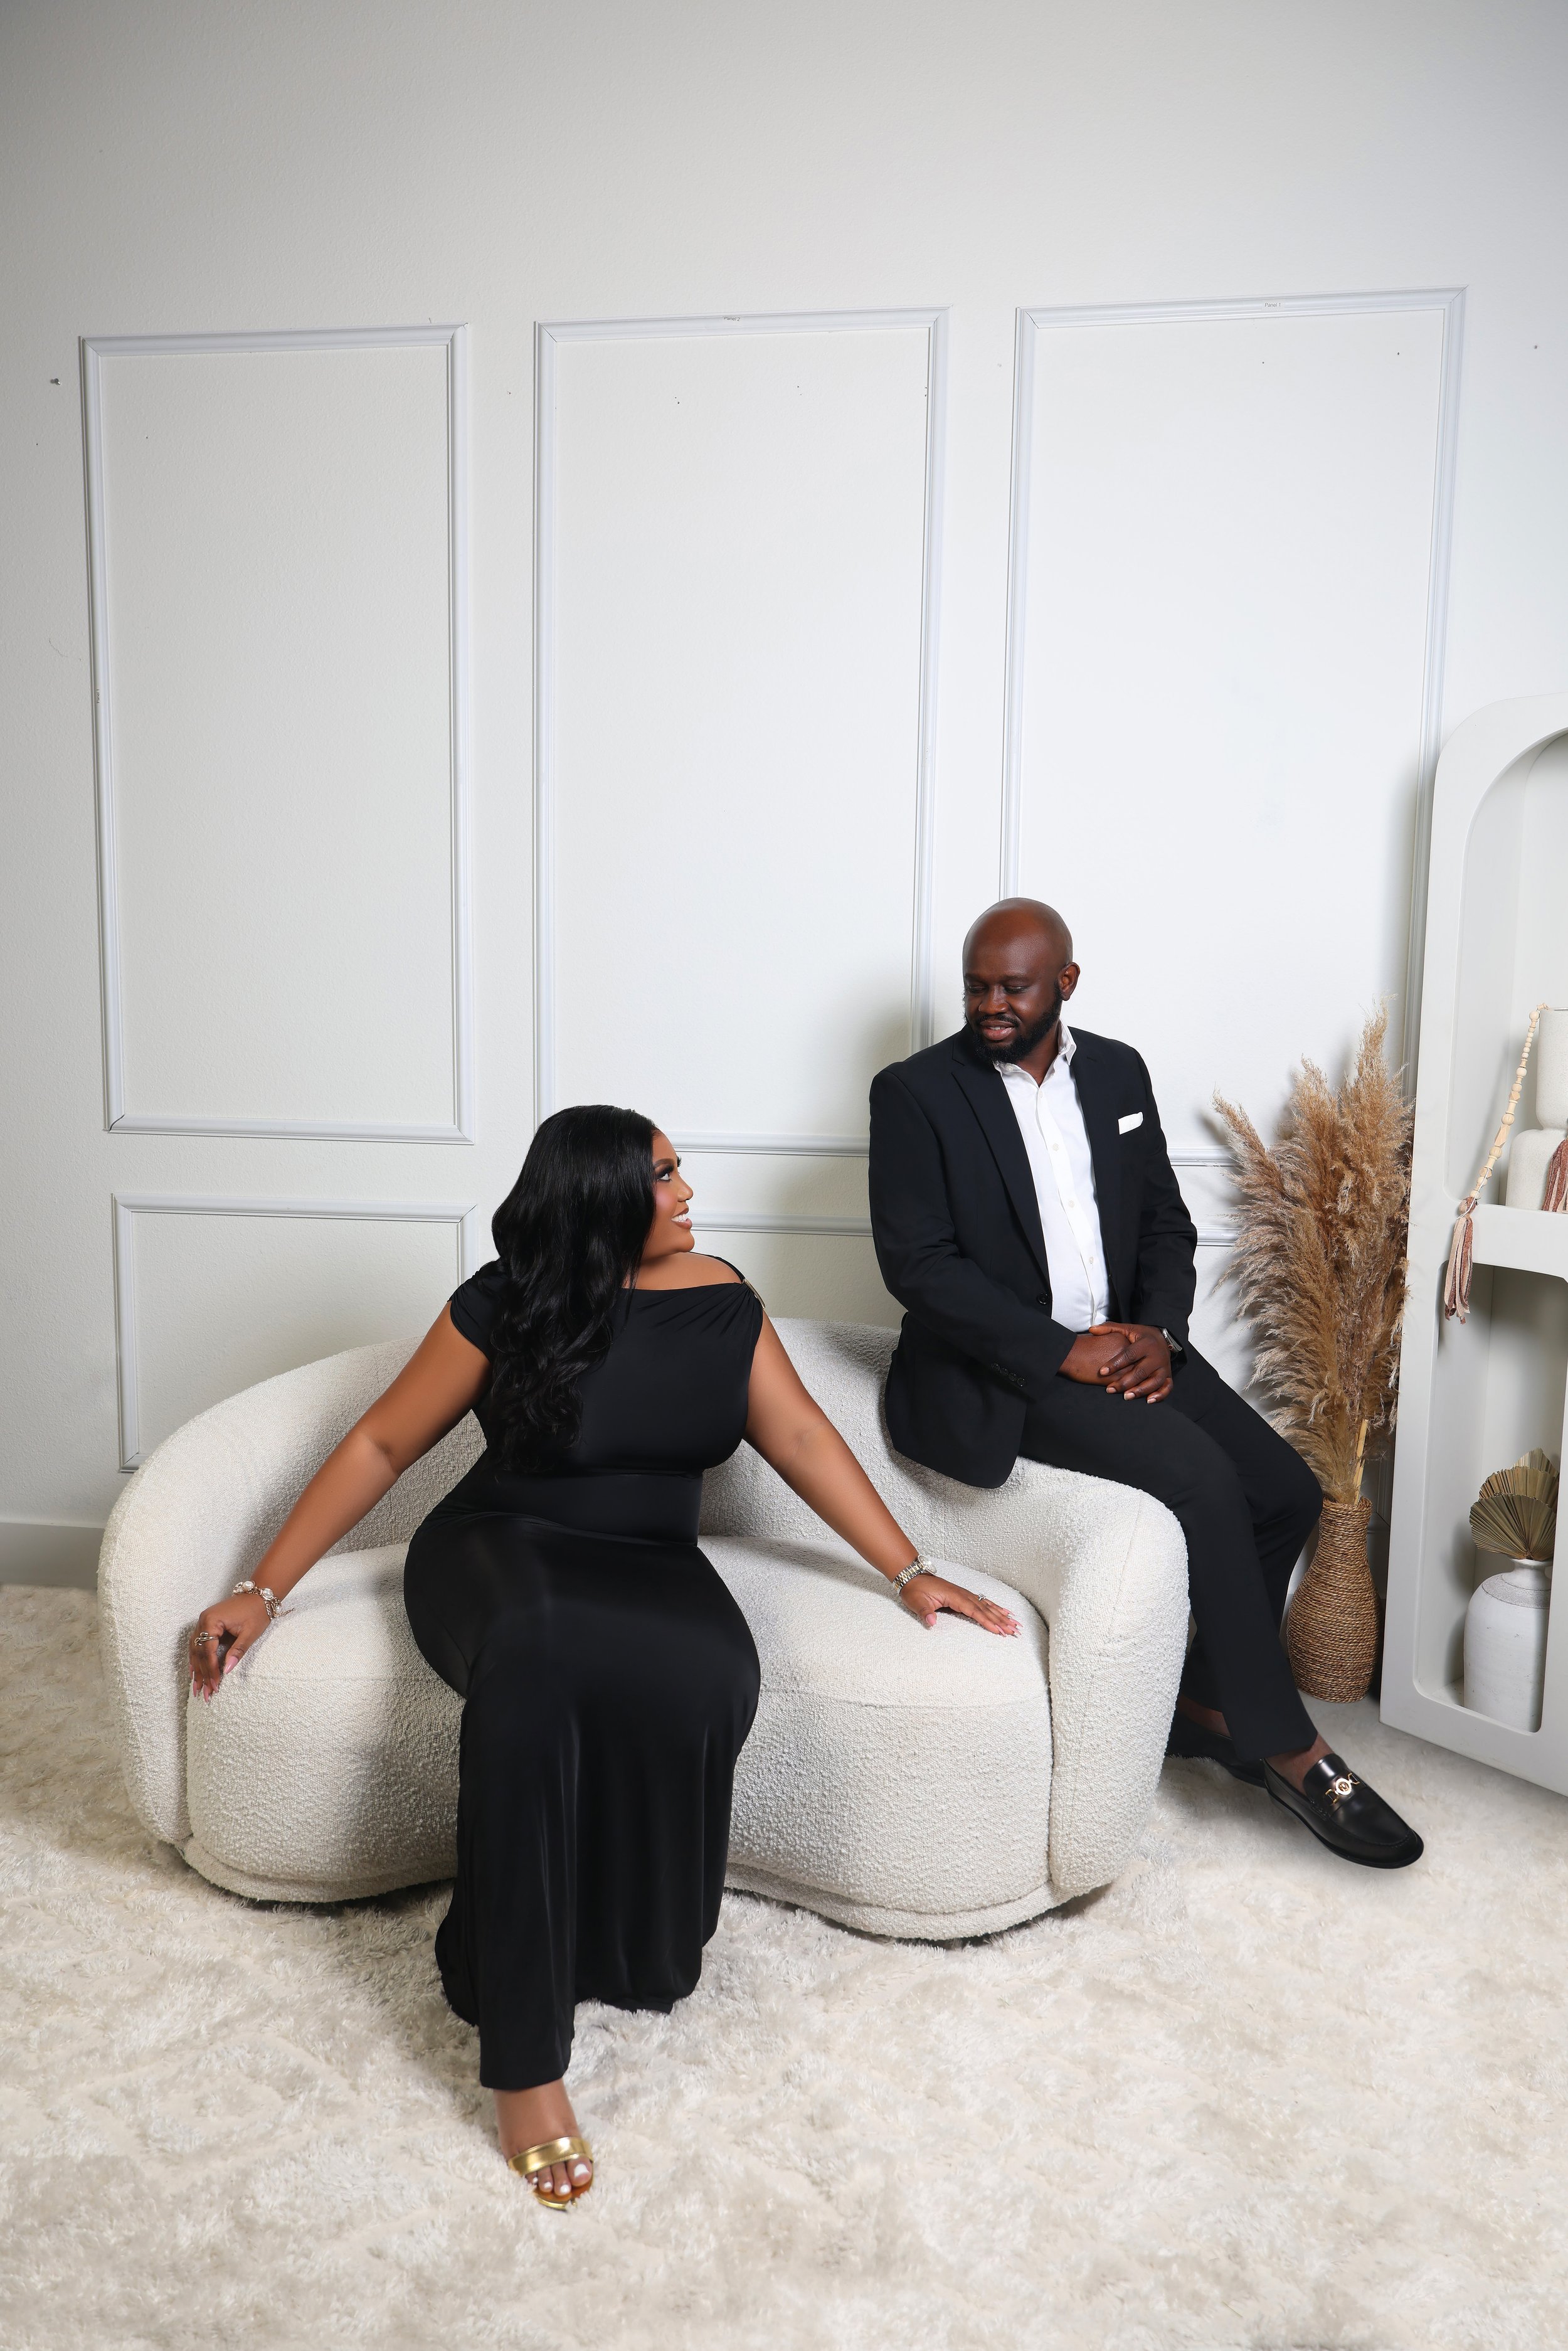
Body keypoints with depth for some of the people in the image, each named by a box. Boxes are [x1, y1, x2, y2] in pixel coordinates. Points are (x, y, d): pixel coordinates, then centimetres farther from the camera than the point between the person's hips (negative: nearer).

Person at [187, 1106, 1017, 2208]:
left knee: (708, 1678, -35)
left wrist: (912, 1572, 1)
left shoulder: (719, 1298, 4)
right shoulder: (504, 1306, -4)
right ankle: (524, 2059, -29)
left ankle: (636, 1945, -6)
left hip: (649, 1567, 2)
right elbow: (381, 1445, 2)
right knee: (533, 1657, -40)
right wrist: (263, 1591, 1)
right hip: (500, 1551, -2)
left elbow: (801, 1436, 6)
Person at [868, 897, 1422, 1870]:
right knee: (1203, 1478, -24)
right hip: (997, 1369, -6)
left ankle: (1207, 1702, 15)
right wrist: (1061, 1352, -19)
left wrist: (1159, 1332, -7)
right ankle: (1287, 1748, -7)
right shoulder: (917, 1092, -7)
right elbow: (917, 1262, -13)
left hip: (1125, 1343, 6)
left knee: (1288, 1493, -7)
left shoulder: (1119, 1071, 10)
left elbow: (1166, 1220, 13)